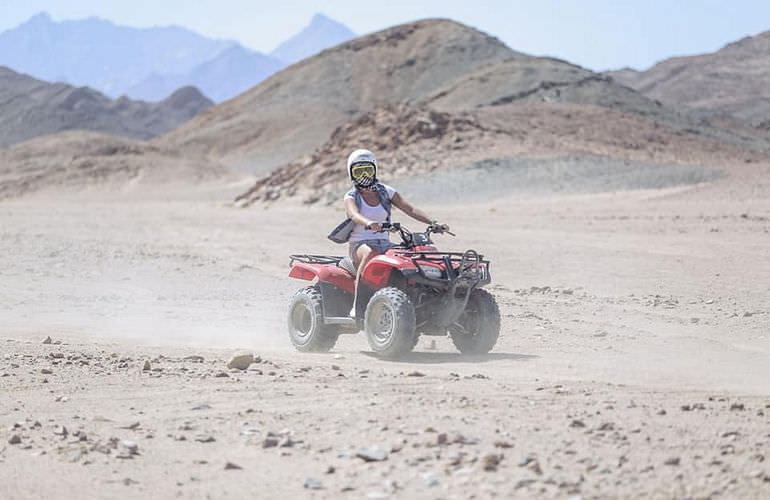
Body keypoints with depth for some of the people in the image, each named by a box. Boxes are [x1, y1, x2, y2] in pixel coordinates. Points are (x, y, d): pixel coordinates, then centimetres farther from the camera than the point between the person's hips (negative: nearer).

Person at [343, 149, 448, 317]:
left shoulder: (386, 192, 12)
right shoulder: (351, 196, 3)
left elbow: (410, 209, 2)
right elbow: (354, 215, -20)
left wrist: (434, 223, -14)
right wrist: (369, 223, -44)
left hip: (385, 244, 4)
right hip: (359, 244, -3)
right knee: (371, 253, -41)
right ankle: (356, 305, -41)